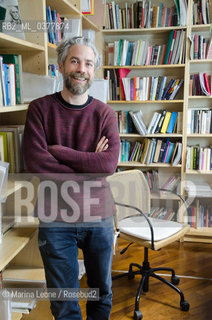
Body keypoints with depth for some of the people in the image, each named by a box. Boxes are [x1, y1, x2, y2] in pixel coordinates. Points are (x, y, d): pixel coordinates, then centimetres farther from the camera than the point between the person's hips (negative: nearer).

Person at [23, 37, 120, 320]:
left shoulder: (105, 114, 0)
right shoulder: (40, 109, -3)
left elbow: (110, 164, -15)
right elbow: (35, 163, -16)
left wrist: (58, 150, -15)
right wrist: (90, 164, -14)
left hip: (99, 217, 2)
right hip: (55, 219, -1)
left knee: (102, 293, 20)